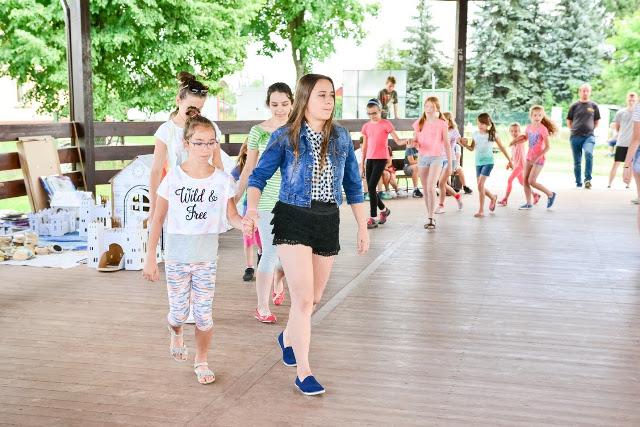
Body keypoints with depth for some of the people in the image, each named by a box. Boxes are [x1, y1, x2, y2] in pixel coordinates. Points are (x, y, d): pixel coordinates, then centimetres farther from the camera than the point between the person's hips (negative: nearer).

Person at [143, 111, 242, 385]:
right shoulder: (173, 179, -8)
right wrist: (150, 258, -3)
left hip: (206, 256, 1)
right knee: (179, 312, 8)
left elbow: (231, 215, -5)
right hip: (177, 256, 0)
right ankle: (176, 335, 43)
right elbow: (158, 219, -3)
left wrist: (244, 222, -29)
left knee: (204, 313, 1)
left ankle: (201, 361, 22)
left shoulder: (222, 180, -4)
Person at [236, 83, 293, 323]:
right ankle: (262, 308, 5)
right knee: (270, 252, -5)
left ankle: (278, 285, 43)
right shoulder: (258, 131, -2)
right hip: (267, 199, -2)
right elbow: (249, 168, 5)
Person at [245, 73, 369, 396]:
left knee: (314, 297, 15)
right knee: (303, 298, -9)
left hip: (328, 222, 4)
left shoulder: (341, 137, 5)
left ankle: (288, 337, 46)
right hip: (293, 220, -4)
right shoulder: (285, 137, -6)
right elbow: (259, 176, -6)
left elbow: (353, 185, 10)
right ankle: (303, 372, 2)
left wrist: (363, 227, 9)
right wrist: (252, 210, -24)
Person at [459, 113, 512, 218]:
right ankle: (493, 197, 41)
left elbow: (502, 148, 4)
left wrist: (509, 161, 8)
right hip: (478, 162, 5)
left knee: (480, 184, -18)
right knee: (481, 186, 9)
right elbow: (472, 148, 13)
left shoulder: (492, 134, -5)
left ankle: (481, 210, -12)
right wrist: (464, 144, -8)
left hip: (488, 162, -5)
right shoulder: (475, 134, 4)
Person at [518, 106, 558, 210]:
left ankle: (550, 194, 9)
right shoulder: (529, 128, 3)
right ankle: (528, 203, 16)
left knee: (531, 181, -9)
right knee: (525, 181, 6)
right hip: (529, 157, 7)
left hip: (539, 159, -7)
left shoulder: (543, 129, -16)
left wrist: (537, 157, -24)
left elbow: (547, 147, -19)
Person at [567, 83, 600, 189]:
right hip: (575, 137, 1)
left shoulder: (594, 106, 7)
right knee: (577, 161, 6)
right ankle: (578, 182, 18)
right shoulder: (574, 106, 6)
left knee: (589, 153, -28)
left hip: (589, 136, -1)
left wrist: (590, 129, 8)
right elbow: (568, 121, 14)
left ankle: (588, 179, -24)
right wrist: (574, 130, 5)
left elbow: (596, 121, 18)